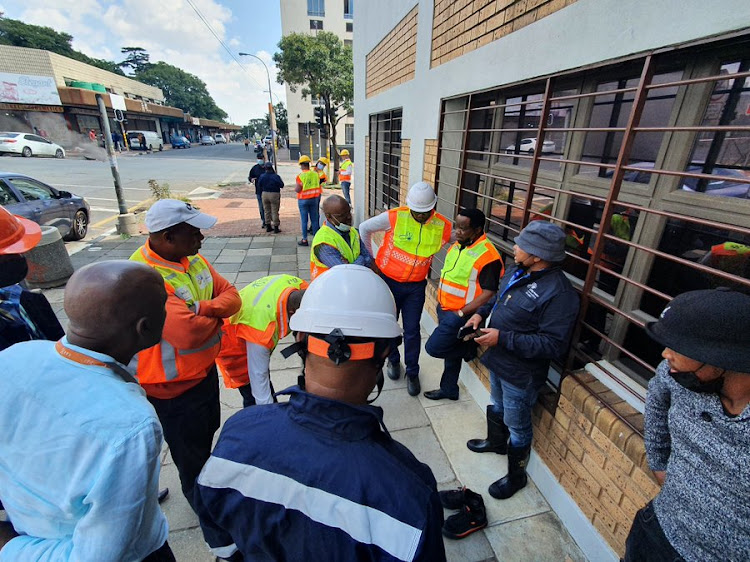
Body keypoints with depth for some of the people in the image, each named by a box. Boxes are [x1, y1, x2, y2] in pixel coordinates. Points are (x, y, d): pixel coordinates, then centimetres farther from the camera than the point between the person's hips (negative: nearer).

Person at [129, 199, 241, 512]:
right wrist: (216, 316, -18)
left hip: (205, 370, 8)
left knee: (207, 432, 31)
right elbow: (189, 333, -40)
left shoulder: (193, 258, -4)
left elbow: (231, 296, -3)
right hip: (173, 388, -8)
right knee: (190, 452, 18)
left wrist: (203, 308, -24)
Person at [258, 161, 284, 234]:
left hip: (265, 194, 4)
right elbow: (282, 185, -7)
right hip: (274, 194, -4)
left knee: (267, 211, 15)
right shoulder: (276, 176, -15)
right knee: (275, 211, 2)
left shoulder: (262, 176, -3)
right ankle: (276, 227, 5)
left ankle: (268, 226, 22)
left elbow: (259, 184, 6)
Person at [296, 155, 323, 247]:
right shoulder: (315, 174, -1)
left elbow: (298, 190, -14)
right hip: (314, 198, 4)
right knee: (314, 219, 11)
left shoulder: (300, 176, -15)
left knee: (304, 220, 3)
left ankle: (304, 240, 7)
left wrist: (295, 188, 5)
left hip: (303, 200, -4)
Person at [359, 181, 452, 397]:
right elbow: (364, 229, -4)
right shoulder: (394, 217, -18)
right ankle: (393, 360, 42)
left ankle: (412, 372, 28)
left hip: (416, 286, 1)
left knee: (412, 331, 6)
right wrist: (370, 258, 2)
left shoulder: (443, 226, -11)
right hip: (388, 281, 0)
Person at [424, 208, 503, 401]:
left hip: (461, 315, -8)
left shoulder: (487, 255, -21)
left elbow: (488, 294, -22)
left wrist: (461, 313, -20)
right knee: (449, 350, 20)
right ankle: (449, 389, 38)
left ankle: (469, 348, 16)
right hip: (445, 309, 8)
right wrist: (441, 305, 13)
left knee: (433, 347, -7)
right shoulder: (457, 246, 6)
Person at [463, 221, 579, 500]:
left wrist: (503, 338, -30)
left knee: (516, 424, 14)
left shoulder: (559, 293, -29)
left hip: (520, 374, -8)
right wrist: (481, 313, -4)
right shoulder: (518, 271, -4)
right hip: (498, 361, 8)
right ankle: (495, 442, 59)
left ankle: (516, 475, 40)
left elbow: (553, 344, -29)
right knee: (497, 407, 31)